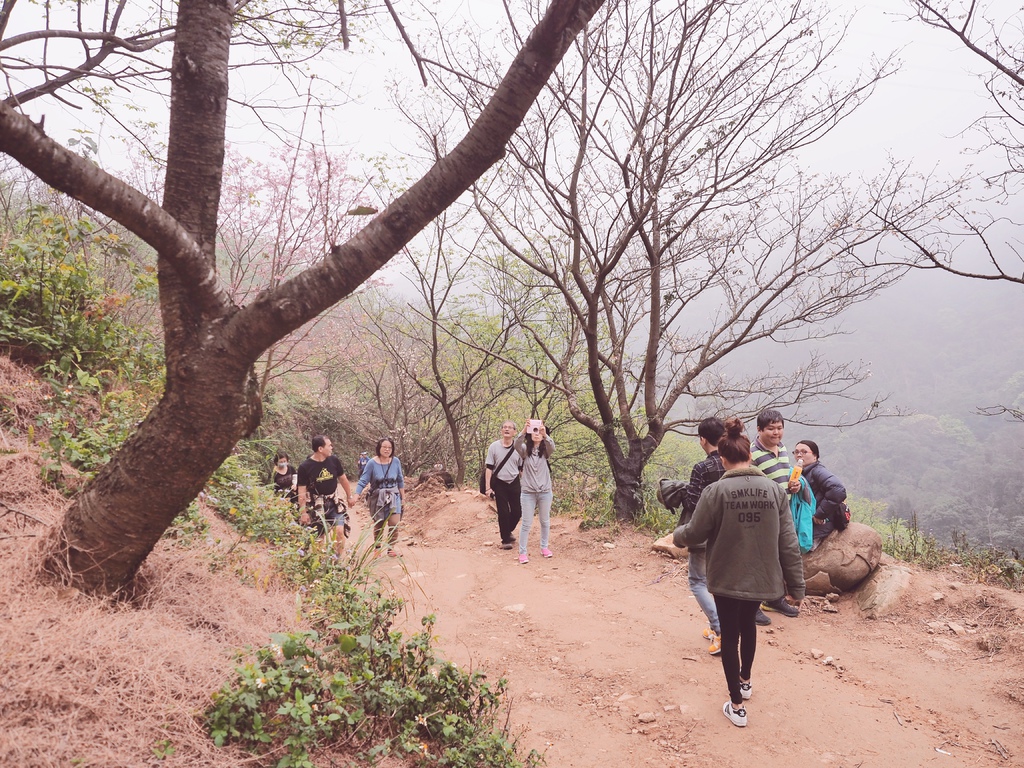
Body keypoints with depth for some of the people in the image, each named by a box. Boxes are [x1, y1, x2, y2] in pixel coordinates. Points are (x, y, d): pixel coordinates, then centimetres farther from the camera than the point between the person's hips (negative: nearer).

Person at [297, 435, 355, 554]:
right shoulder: (305, 467, -14)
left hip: (334, 504, 2)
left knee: (340, 531, -10)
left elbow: (343, 479, 10)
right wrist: (303, 512, -9)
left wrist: (349, 496, 18)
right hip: (316, 506, -2)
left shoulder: (334, 460, -5)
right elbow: (302, 492, -9)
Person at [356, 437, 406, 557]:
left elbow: (400, 480, 6)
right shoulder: (372, 463, -12)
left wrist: (403, 497, 11)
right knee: (378, 525, 12)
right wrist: (355, 497, -19)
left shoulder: (396, 461, -6)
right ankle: (378, 547, 34)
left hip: (393, 496, 1)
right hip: (377, 497, -1)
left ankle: (390, 547, 7)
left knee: (394, 522, -13)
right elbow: (363, 481, -10)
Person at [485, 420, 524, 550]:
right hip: (499, 484, -2)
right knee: (503, 512, 0)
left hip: (514, 483, 2)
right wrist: (488, 487, -8)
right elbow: (489, 468, -4)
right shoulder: (494, 446, -5)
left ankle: (508, 531, 33)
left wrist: (524, 485, 5)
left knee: (517, 511, 5)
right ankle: (505, 540, 14)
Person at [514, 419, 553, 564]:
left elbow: (552, 446, -23)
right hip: (527, 492, -2)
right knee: (527, 523, 0)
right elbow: (516, 444, -24)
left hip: (545, 492, 2)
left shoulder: (546, 450, 0)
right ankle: (522, 552, 6)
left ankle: (544, 547, 30)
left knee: (545, 521, 14)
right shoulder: (525, 449, -1)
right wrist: (524, 430, -41)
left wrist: (545, 434, -43)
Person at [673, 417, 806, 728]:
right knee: (748, 624, 29)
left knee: (730, 635, 13)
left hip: (727, 578, -3)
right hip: (761, 578, 4)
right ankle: (745, 681, 46)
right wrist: (796, 585, 3)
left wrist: (676, 535, 16)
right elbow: (788, 543, -5)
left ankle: (737, 705, 18)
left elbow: (695, 533, -7)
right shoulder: (774, 490, -7)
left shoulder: (716, 491, -16)